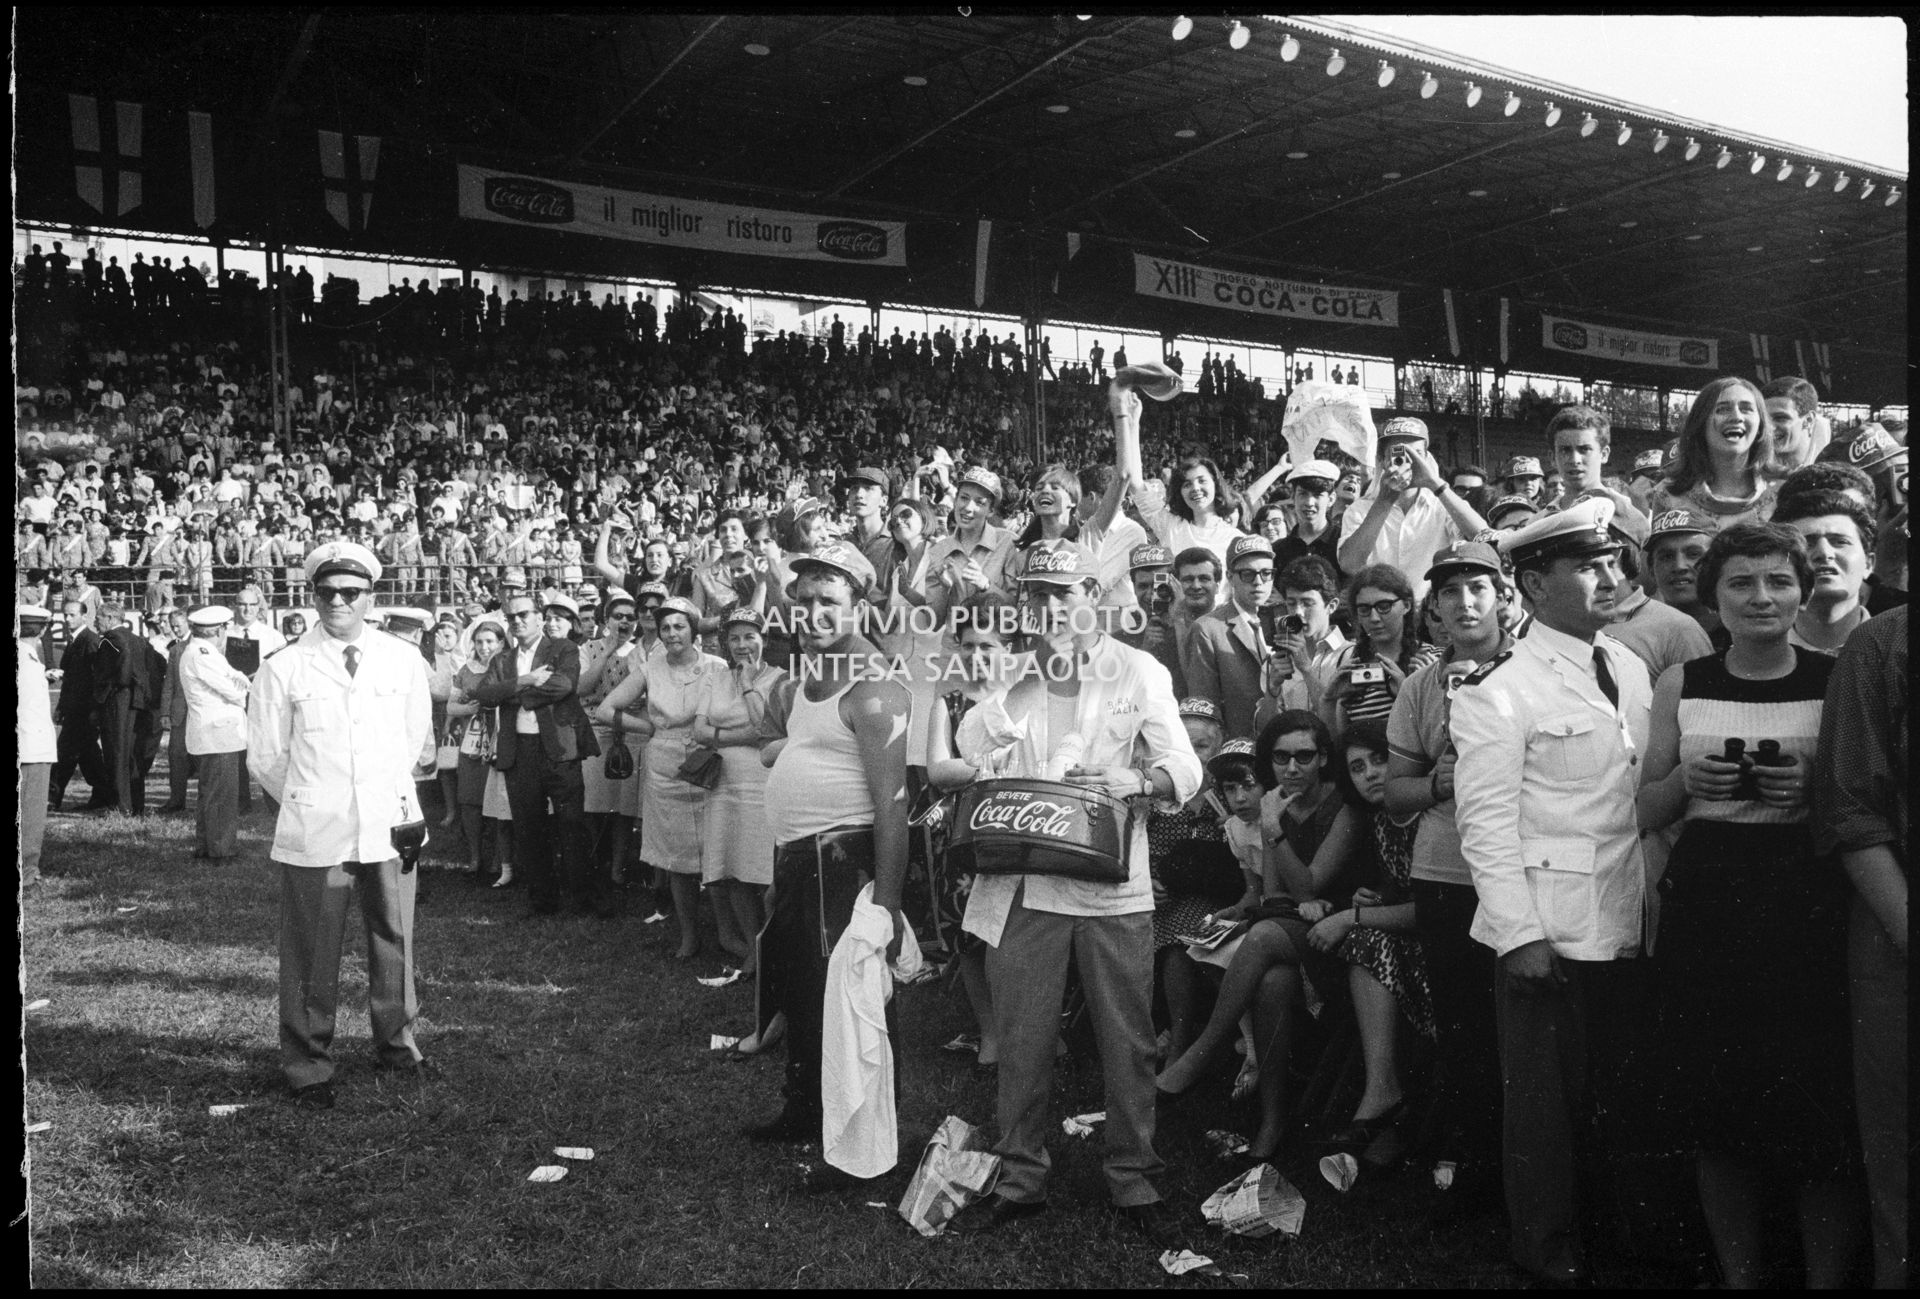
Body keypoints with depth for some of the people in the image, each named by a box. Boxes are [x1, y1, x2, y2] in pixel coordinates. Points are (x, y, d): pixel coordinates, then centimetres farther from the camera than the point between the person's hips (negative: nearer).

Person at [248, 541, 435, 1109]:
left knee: (395, 941, 12)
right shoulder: (282, 670, -1)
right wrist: (309, 804, 7)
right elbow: (266, 757, 4)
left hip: (391, 826, 2)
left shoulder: (405, 661, 5)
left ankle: (396, 1044, 31)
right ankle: (308, 1067, 18)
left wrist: (389, 797, 13)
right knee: (312, 954, 3)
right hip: (314, 834, -2)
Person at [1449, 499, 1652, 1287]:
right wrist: (1520, 936, -17)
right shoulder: (1499, 691, -13)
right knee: (1547, 1098, 8)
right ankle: (1550, 1249, 26)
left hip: (1628, 925, 6)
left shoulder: (1631, 668, 8)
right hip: (1546, 930, -6)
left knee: (1614, 1088, 17)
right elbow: (1487, 825, -14)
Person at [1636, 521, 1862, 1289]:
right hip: (1705, 901, 2)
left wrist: (1815, 786, -14)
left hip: (1811, 905, -2)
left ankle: (1827, 1276, 18)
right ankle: (1738, 1274, 25)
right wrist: (1687, 778, -9)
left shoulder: (1839, 678, 1)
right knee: (1717, 1108, 8)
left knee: (1821, 1110, -1)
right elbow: (1648, 814, 11)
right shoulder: (1681, 683, 6)